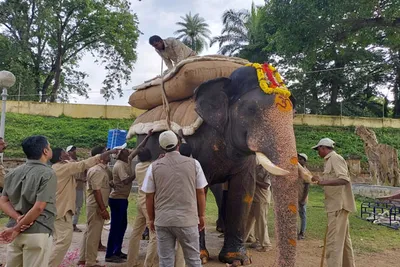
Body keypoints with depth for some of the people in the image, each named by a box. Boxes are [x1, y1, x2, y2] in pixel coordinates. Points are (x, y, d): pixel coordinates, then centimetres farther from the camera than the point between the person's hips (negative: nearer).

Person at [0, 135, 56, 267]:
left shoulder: (14, 172, 7)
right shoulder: (48, 174, -14)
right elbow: (38, 207, -19)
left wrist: (18, 218, -8)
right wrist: (16, 229, -11)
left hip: (16, 232, 6)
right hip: (37, 233, -6)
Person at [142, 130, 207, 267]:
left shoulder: (154, 167, -1)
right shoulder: (193, 163, -1)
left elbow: (149, 196, 3)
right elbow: (200, 192, 2)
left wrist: (151, 219, 14)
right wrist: (201, 216, 13)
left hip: (162, 220, 1)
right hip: (187, 219, 0)